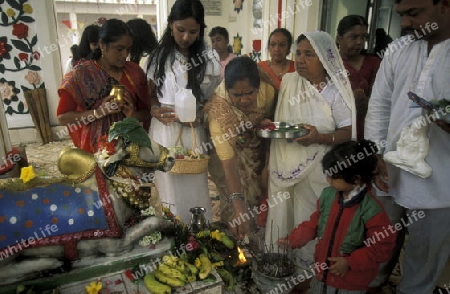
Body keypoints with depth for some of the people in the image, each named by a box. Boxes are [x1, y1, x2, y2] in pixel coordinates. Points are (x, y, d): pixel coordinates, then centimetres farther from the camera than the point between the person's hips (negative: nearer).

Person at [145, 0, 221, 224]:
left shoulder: (209, 60, 0)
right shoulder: (158, 57, 2)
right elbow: (150, 94, 9)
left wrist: (200, 115, -13)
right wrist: (156, 111, -12)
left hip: (194, 133, 0)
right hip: (164, 131, 1)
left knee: (194, 187, 7)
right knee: (168, 187, 8)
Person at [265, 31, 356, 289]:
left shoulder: (337, 91, -8)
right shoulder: (288, 82, 3)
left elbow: (349, 133, -11)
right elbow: (274, 116, 12)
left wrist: (320, 137, -28)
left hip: (317, 171, -3)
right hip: (284, 166, 4)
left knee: (309, 221, 9)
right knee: (282, 215, 15)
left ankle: (308, 266, 33)